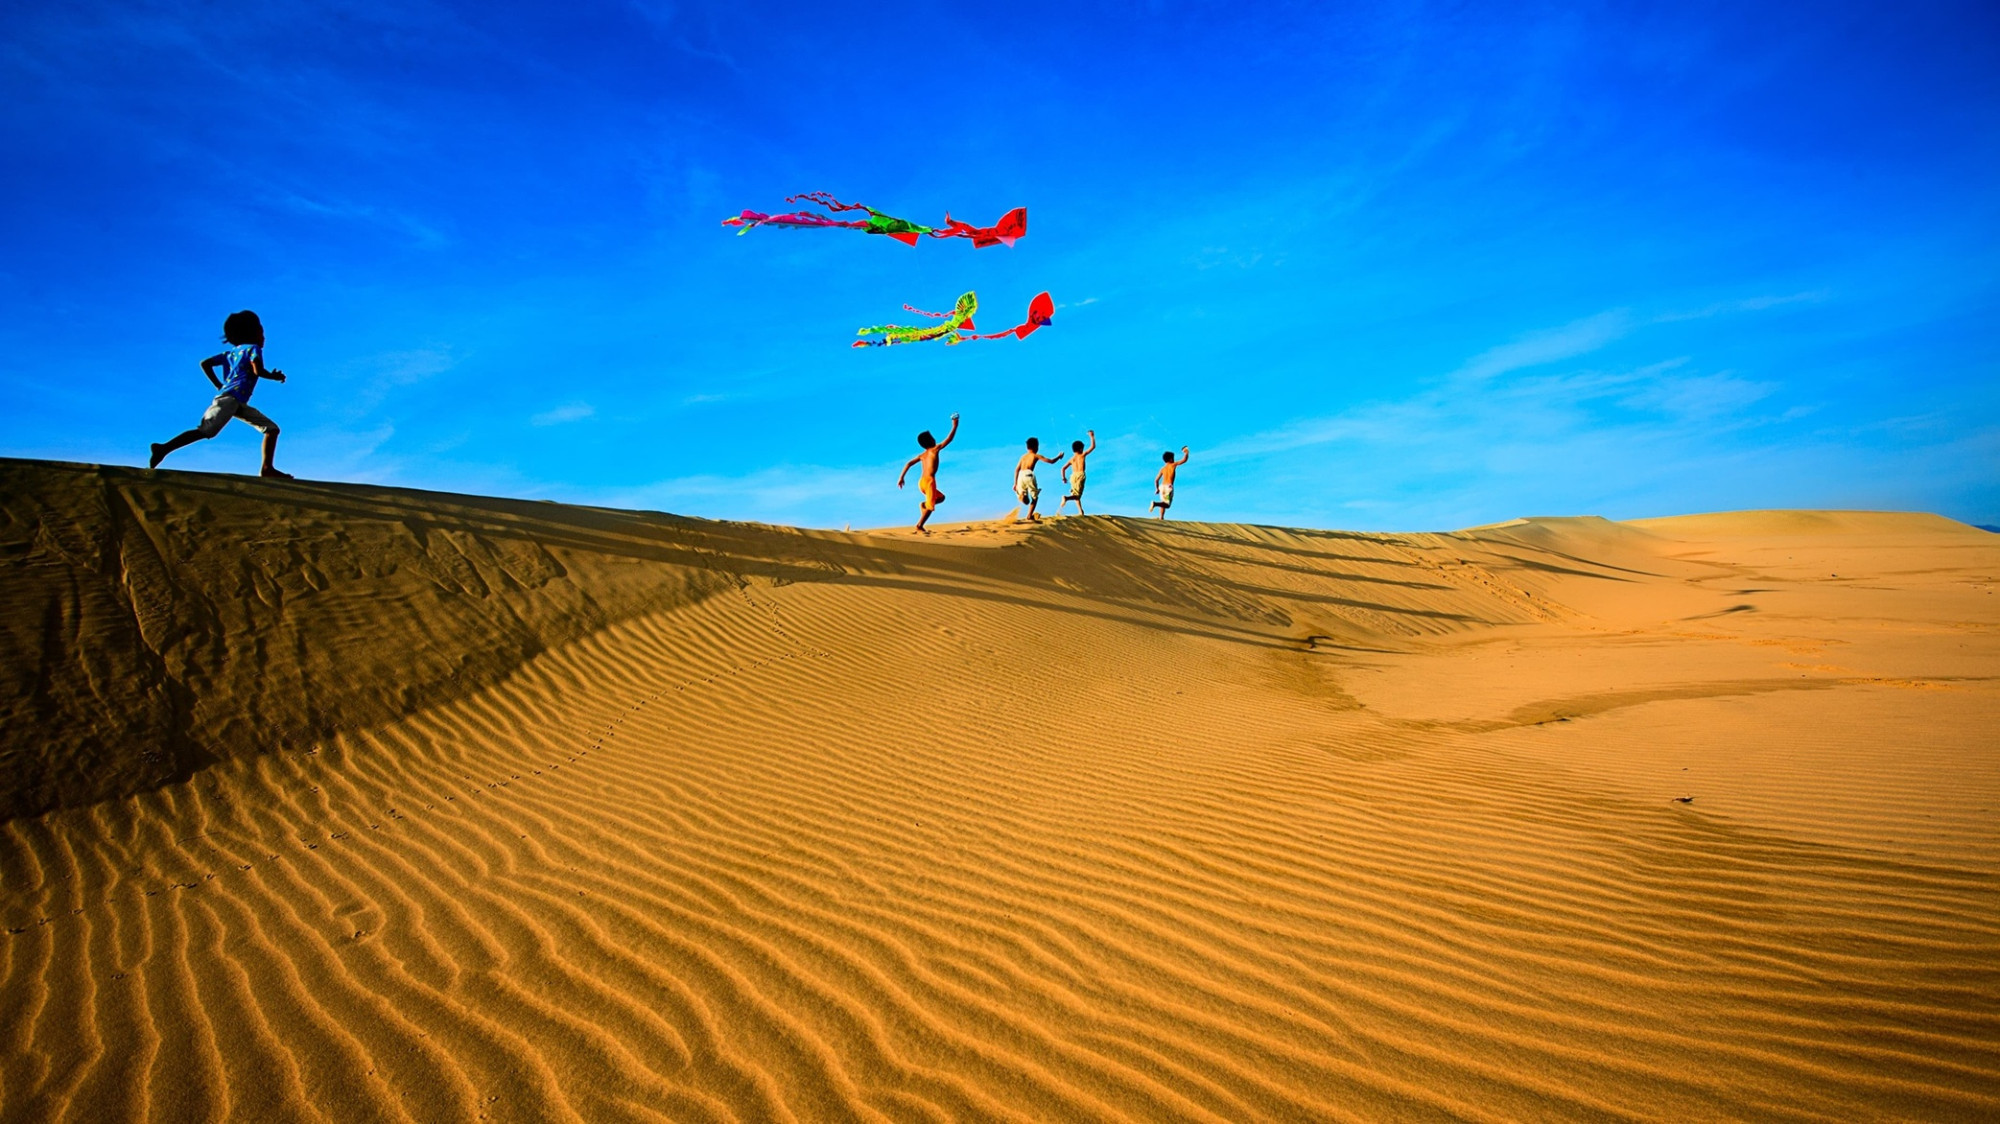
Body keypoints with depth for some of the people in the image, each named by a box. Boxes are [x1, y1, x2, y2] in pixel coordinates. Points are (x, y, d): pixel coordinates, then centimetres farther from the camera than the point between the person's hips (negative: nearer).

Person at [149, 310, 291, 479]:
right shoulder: (253, 348, 5)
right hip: (230, 398, -9)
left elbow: (205, 363, 21)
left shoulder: (231, 352, 27)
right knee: (205, 431, -17)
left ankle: (267, 468, -7)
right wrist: (273, 376, 5)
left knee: (272, 428, 5)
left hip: (239, 404, 9)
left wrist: (219, 385, 21)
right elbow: (258, 370, -13)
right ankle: (164, 449, -19)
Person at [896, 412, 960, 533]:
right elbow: (949, 439, 0)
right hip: (929, 481, -7)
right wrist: (955, 426, 10)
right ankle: (919, 526, -11)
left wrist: (901, 477, 10)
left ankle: (924, 503, 2)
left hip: (921, 482, 7)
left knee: (941, 497, 24)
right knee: (930, 506, -3)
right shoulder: (935, 450, -1)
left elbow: (908, 463, 10)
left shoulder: (922, 455, 16)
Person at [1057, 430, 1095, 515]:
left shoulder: (1071, 459, 16)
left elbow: (1063, 468, 10)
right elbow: (1093, 446, 10)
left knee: (1076, 495, 17)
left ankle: (1080, 511, 11)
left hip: (1073, 476, 5)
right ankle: (1066, 498, -39)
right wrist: (1092, 436, 19)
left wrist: (1064, 478, 21)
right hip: (1080, 475, -5)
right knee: (1077, 495, -10)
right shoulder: (1083, 455, 7)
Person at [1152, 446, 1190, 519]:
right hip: (1169, 486, -5)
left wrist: (1157, 489, 23)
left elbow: (1156, 480, 13)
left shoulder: (1162, 468, 15)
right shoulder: (1173, 465, 3)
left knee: (1163, 503, 19)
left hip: (1162, 486, 5)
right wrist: (1186, 453, 22)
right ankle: (1155, 503, -30)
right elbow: (1184, 460, 5)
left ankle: (1161, 517, 6)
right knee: (1167, 505, -5)